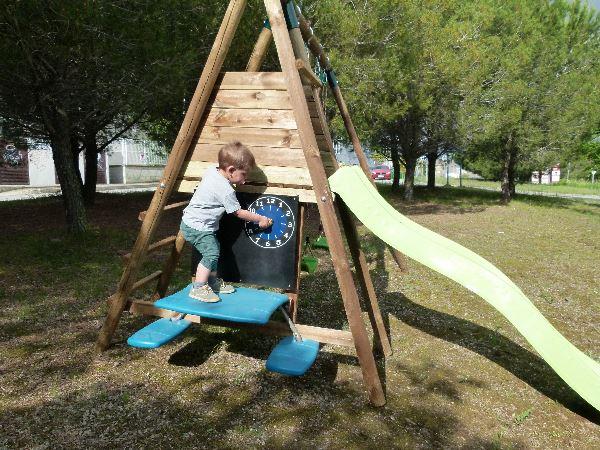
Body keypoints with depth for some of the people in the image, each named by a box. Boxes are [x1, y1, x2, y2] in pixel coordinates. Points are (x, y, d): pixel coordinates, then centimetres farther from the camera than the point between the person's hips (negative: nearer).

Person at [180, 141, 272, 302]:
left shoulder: (211, 170, -1)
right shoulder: (225, 190, -24)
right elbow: (239, 213, -15)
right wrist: (260, 219, -5)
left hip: (192, 220, 10)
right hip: (197, 226, -10)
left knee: (214, 251, 15)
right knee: (211, 253, -16)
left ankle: (212, 282, 25)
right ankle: (198, 288, -10)